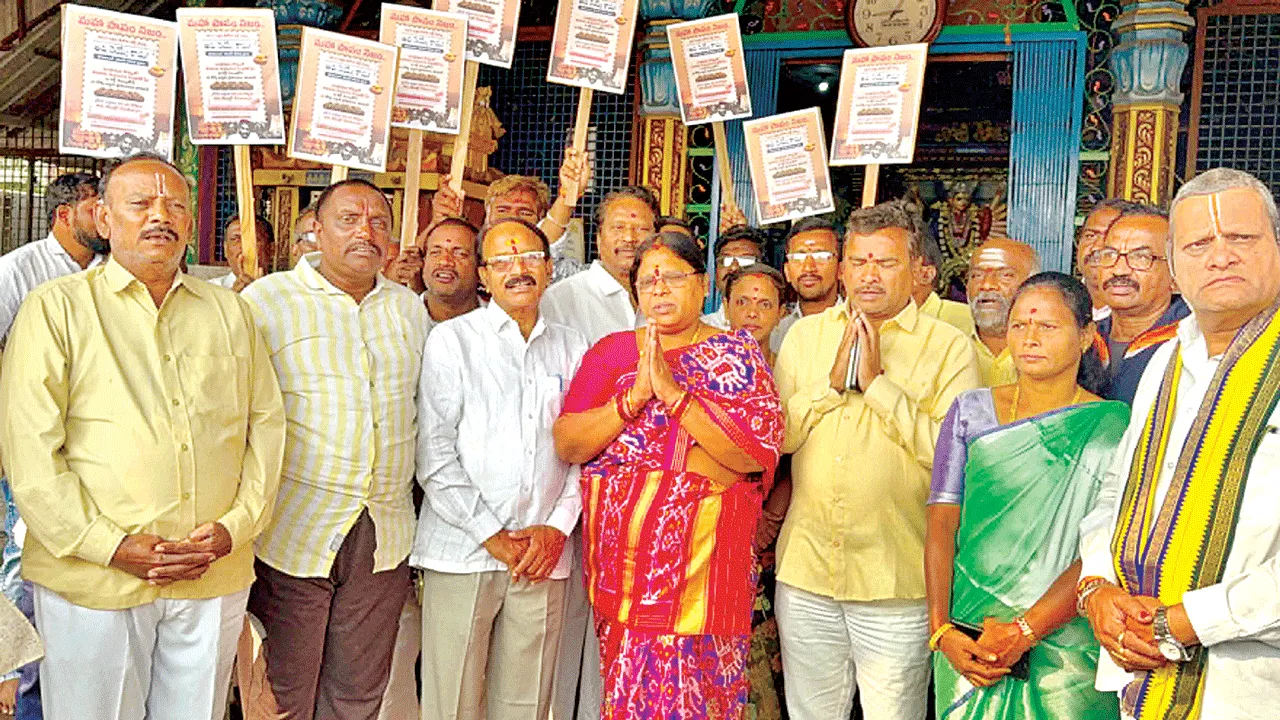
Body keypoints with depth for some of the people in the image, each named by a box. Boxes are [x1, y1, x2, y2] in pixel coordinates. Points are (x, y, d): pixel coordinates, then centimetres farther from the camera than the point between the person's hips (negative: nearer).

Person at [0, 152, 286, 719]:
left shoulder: (230, 312, 11)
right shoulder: (57, 307, 0)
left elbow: (266, 423, 8)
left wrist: (236, 525, -6)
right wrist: (111, 546, -14)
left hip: (215, 580, 3)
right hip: (92, 581, -3)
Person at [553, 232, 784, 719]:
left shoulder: (738, 355, 2)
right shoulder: (611, 351, 9)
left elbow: (758, 453, -12)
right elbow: (566, 445, -1)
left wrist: (673, 392, -16)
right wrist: (634, 397, -13)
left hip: (703, 553, -2)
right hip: (622, 553, 2)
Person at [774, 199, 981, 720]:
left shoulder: (950, 348, -2)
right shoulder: (805, 334, 9)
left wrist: (877, 381, -15)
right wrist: (833, 380, -9)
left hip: (897, 580, -3)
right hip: (806, 569, 3)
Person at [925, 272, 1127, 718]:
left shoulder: (1111, 425, -4)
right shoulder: (971, 410, 4)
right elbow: (941, 524, -1)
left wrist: (1024, 631, -20)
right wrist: (941, 629, -11)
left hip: (1065, 648, -2)